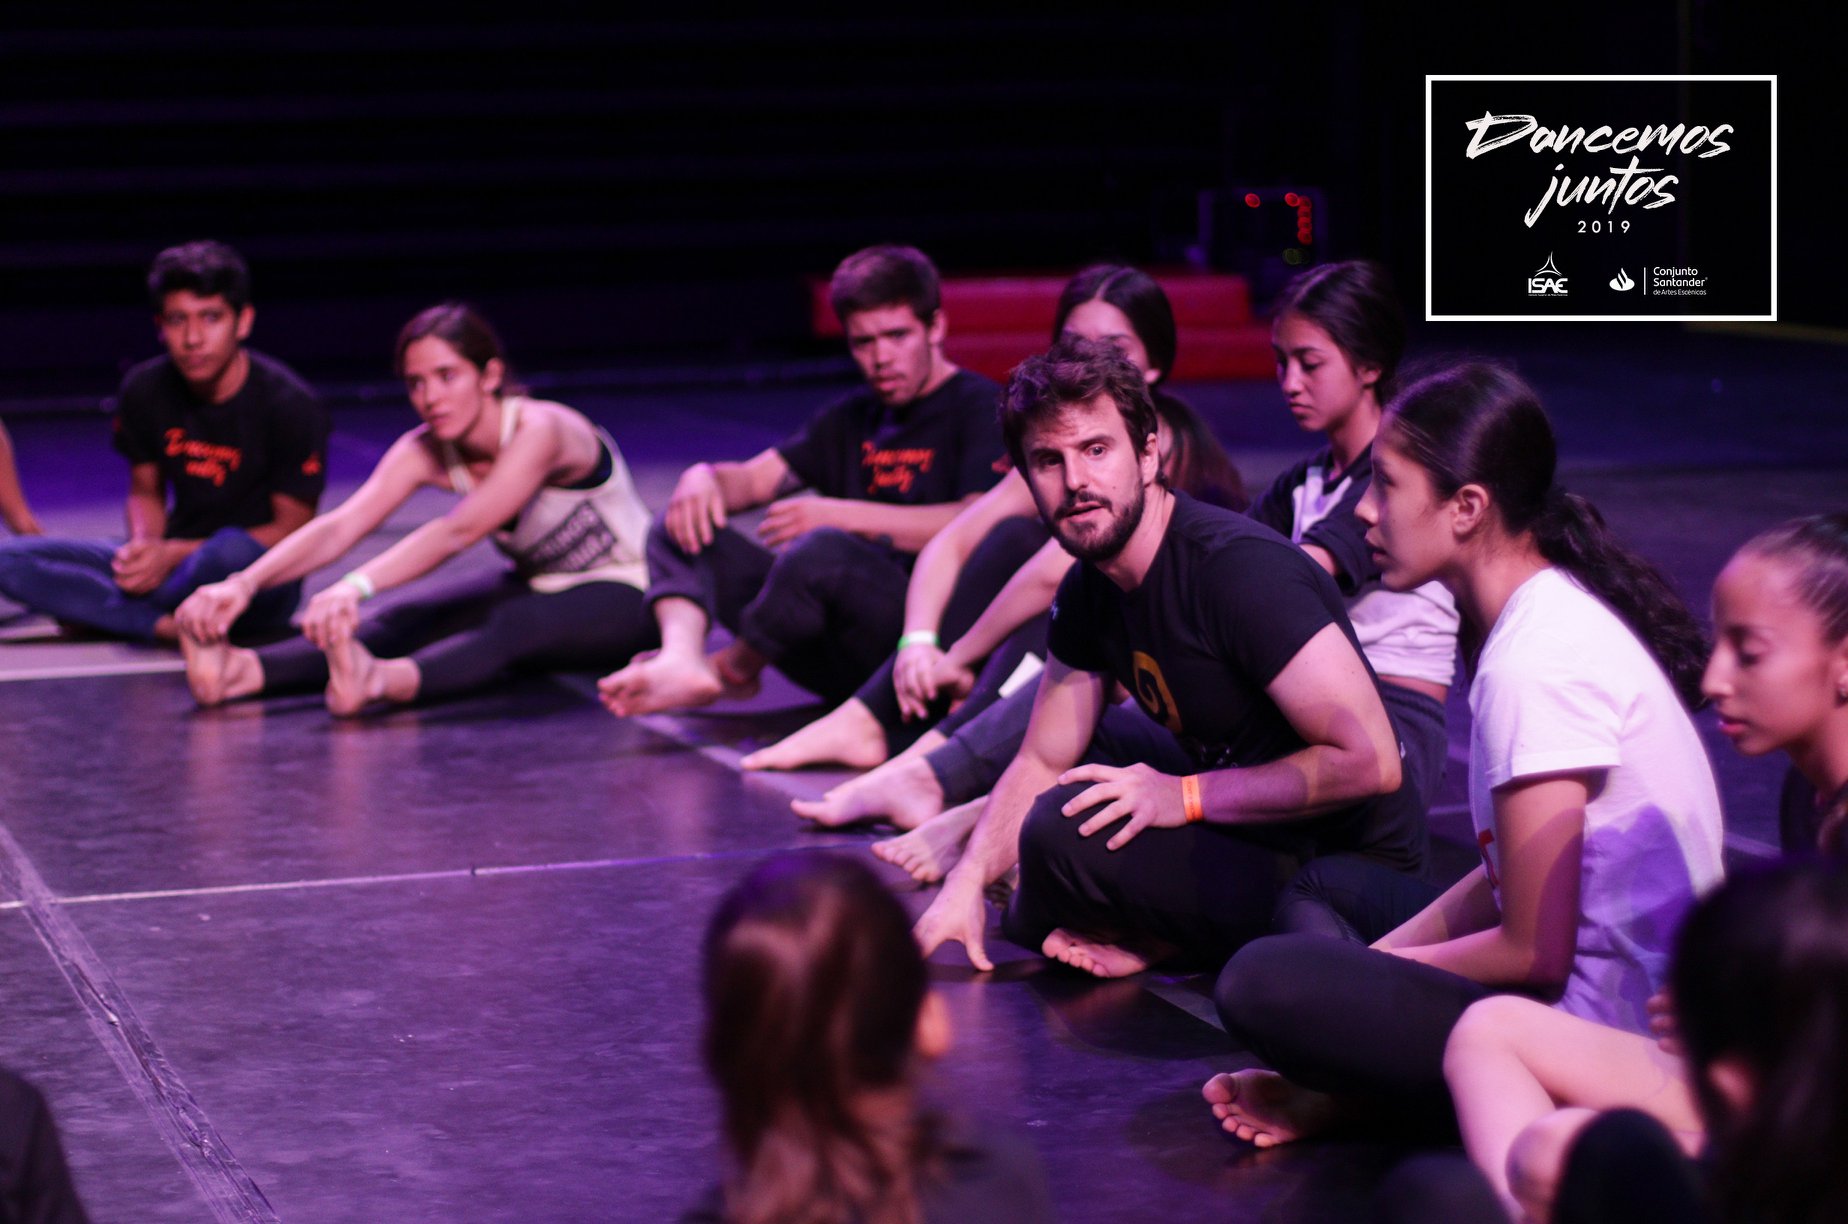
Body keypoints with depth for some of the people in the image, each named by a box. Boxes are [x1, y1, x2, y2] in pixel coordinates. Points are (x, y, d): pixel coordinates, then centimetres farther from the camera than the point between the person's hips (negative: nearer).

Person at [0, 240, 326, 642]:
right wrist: (144, 546, -12)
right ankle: (170, 627, -26)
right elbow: (146, 492, 12)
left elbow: (292, 529, -11)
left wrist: (176, 554, -18)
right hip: (168, 565, 4)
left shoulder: (291, 405, -14)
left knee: (233, 550, -42)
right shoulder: (145, 390, 0)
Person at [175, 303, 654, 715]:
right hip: (538, 590, 7)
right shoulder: (426, 452, -8)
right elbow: (337, 527, -21)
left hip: (626, 598, -6)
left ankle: (384, 680, -66)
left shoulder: (540, 431, -28)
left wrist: (355, 587, -54)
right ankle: (245, 670, -41)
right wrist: (245, 584, -38)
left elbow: (457, 532, -40)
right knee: (409, 622, -20)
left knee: (514, 625, -38)